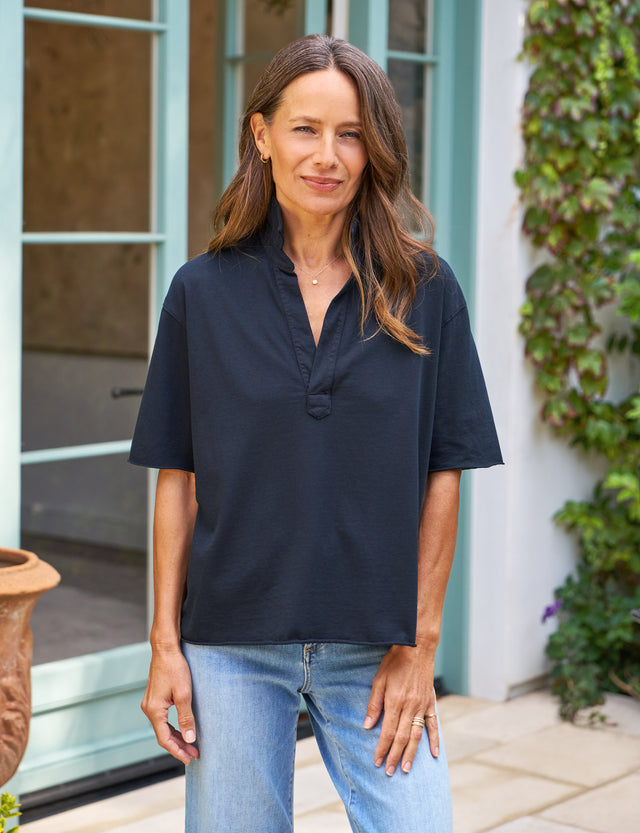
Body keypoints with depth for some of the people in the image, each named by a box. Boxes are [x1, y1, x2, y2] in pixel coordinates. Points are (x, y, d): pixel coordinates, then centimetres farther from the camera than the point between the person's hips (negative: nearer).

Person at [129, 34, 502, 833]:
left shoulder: (424, 291, 0)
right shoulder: (204, 291, 0)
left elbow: (443, 477, 0)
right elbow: (176, 479, 2)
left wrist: (420, 645, -3)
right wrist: (165, 643, -1)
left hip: (374, 647, 0)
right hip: (232, 645, 0)